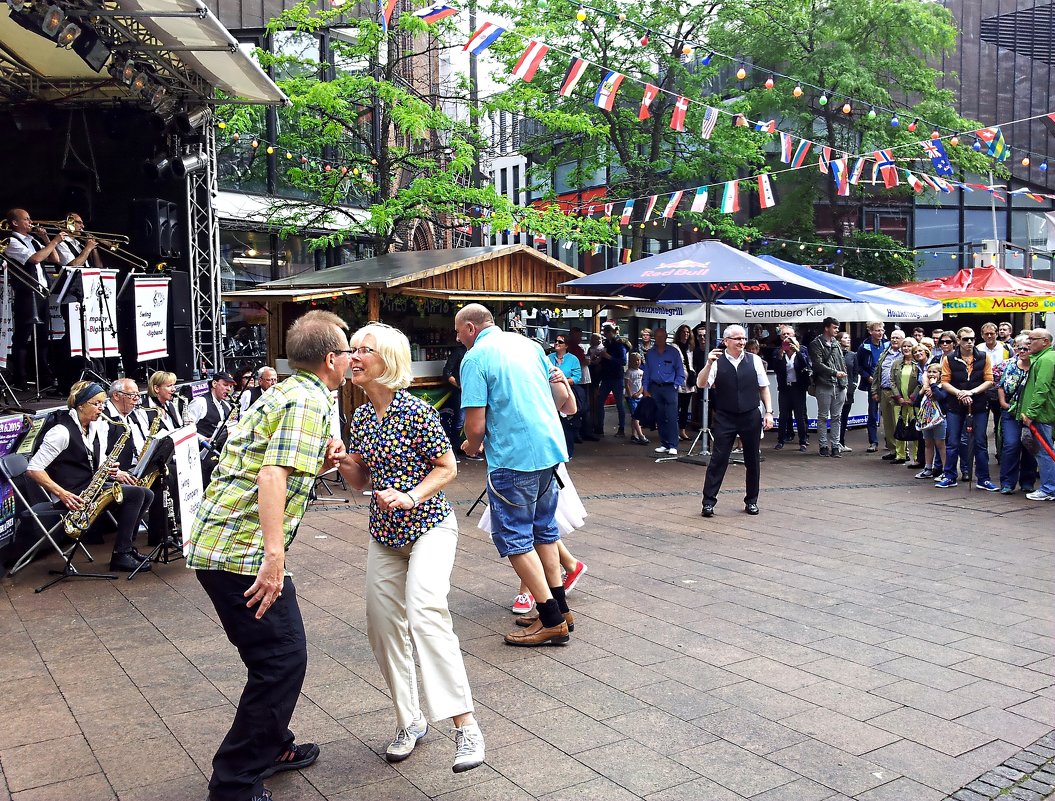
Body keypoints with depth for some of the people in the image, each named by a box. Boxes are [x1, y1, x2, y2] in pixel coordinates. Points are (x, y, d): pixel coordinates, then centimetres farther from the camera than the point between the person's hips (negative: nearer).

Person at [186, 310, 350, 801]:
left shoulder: (283, 392, 18)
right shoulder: (309, 401, -12)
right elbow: (273, 476, -25)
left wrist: (320, 462, 10)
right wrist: (274, 554, -30)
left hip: (215, 543, 10)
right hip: (242, 551, -10)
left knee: (277, 653, 21)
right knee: (283, 659, -3)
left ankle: (270, 746, 36)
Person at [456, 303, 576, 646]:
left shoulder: (475, 358, -9)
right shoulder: (529, 345, 12)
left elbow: (476, 426, -14)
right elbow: (563, 398, 16)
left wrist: (472, 447, 8)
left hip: (513, 456, -8)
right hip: (550, 449, 8)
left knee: (514, 536, 3)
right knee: (543, 528, 20)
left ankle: (552, 620, 4)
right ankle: (560, 608, 27)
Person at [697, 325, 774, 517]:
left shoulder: (754, 360, 2)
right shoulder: (717, 362, -5)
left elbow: (764, 387, 9)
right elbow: (701, 384, -16)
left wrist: (769, 412, 2)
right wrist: (708, 364, -30)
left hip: (751, 417, 3)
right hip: (725, 418, -2)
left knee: (753, 460, 11)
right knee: (718, 458, -4)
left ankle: (751, 501, 25)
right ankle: (708, 501, 2)